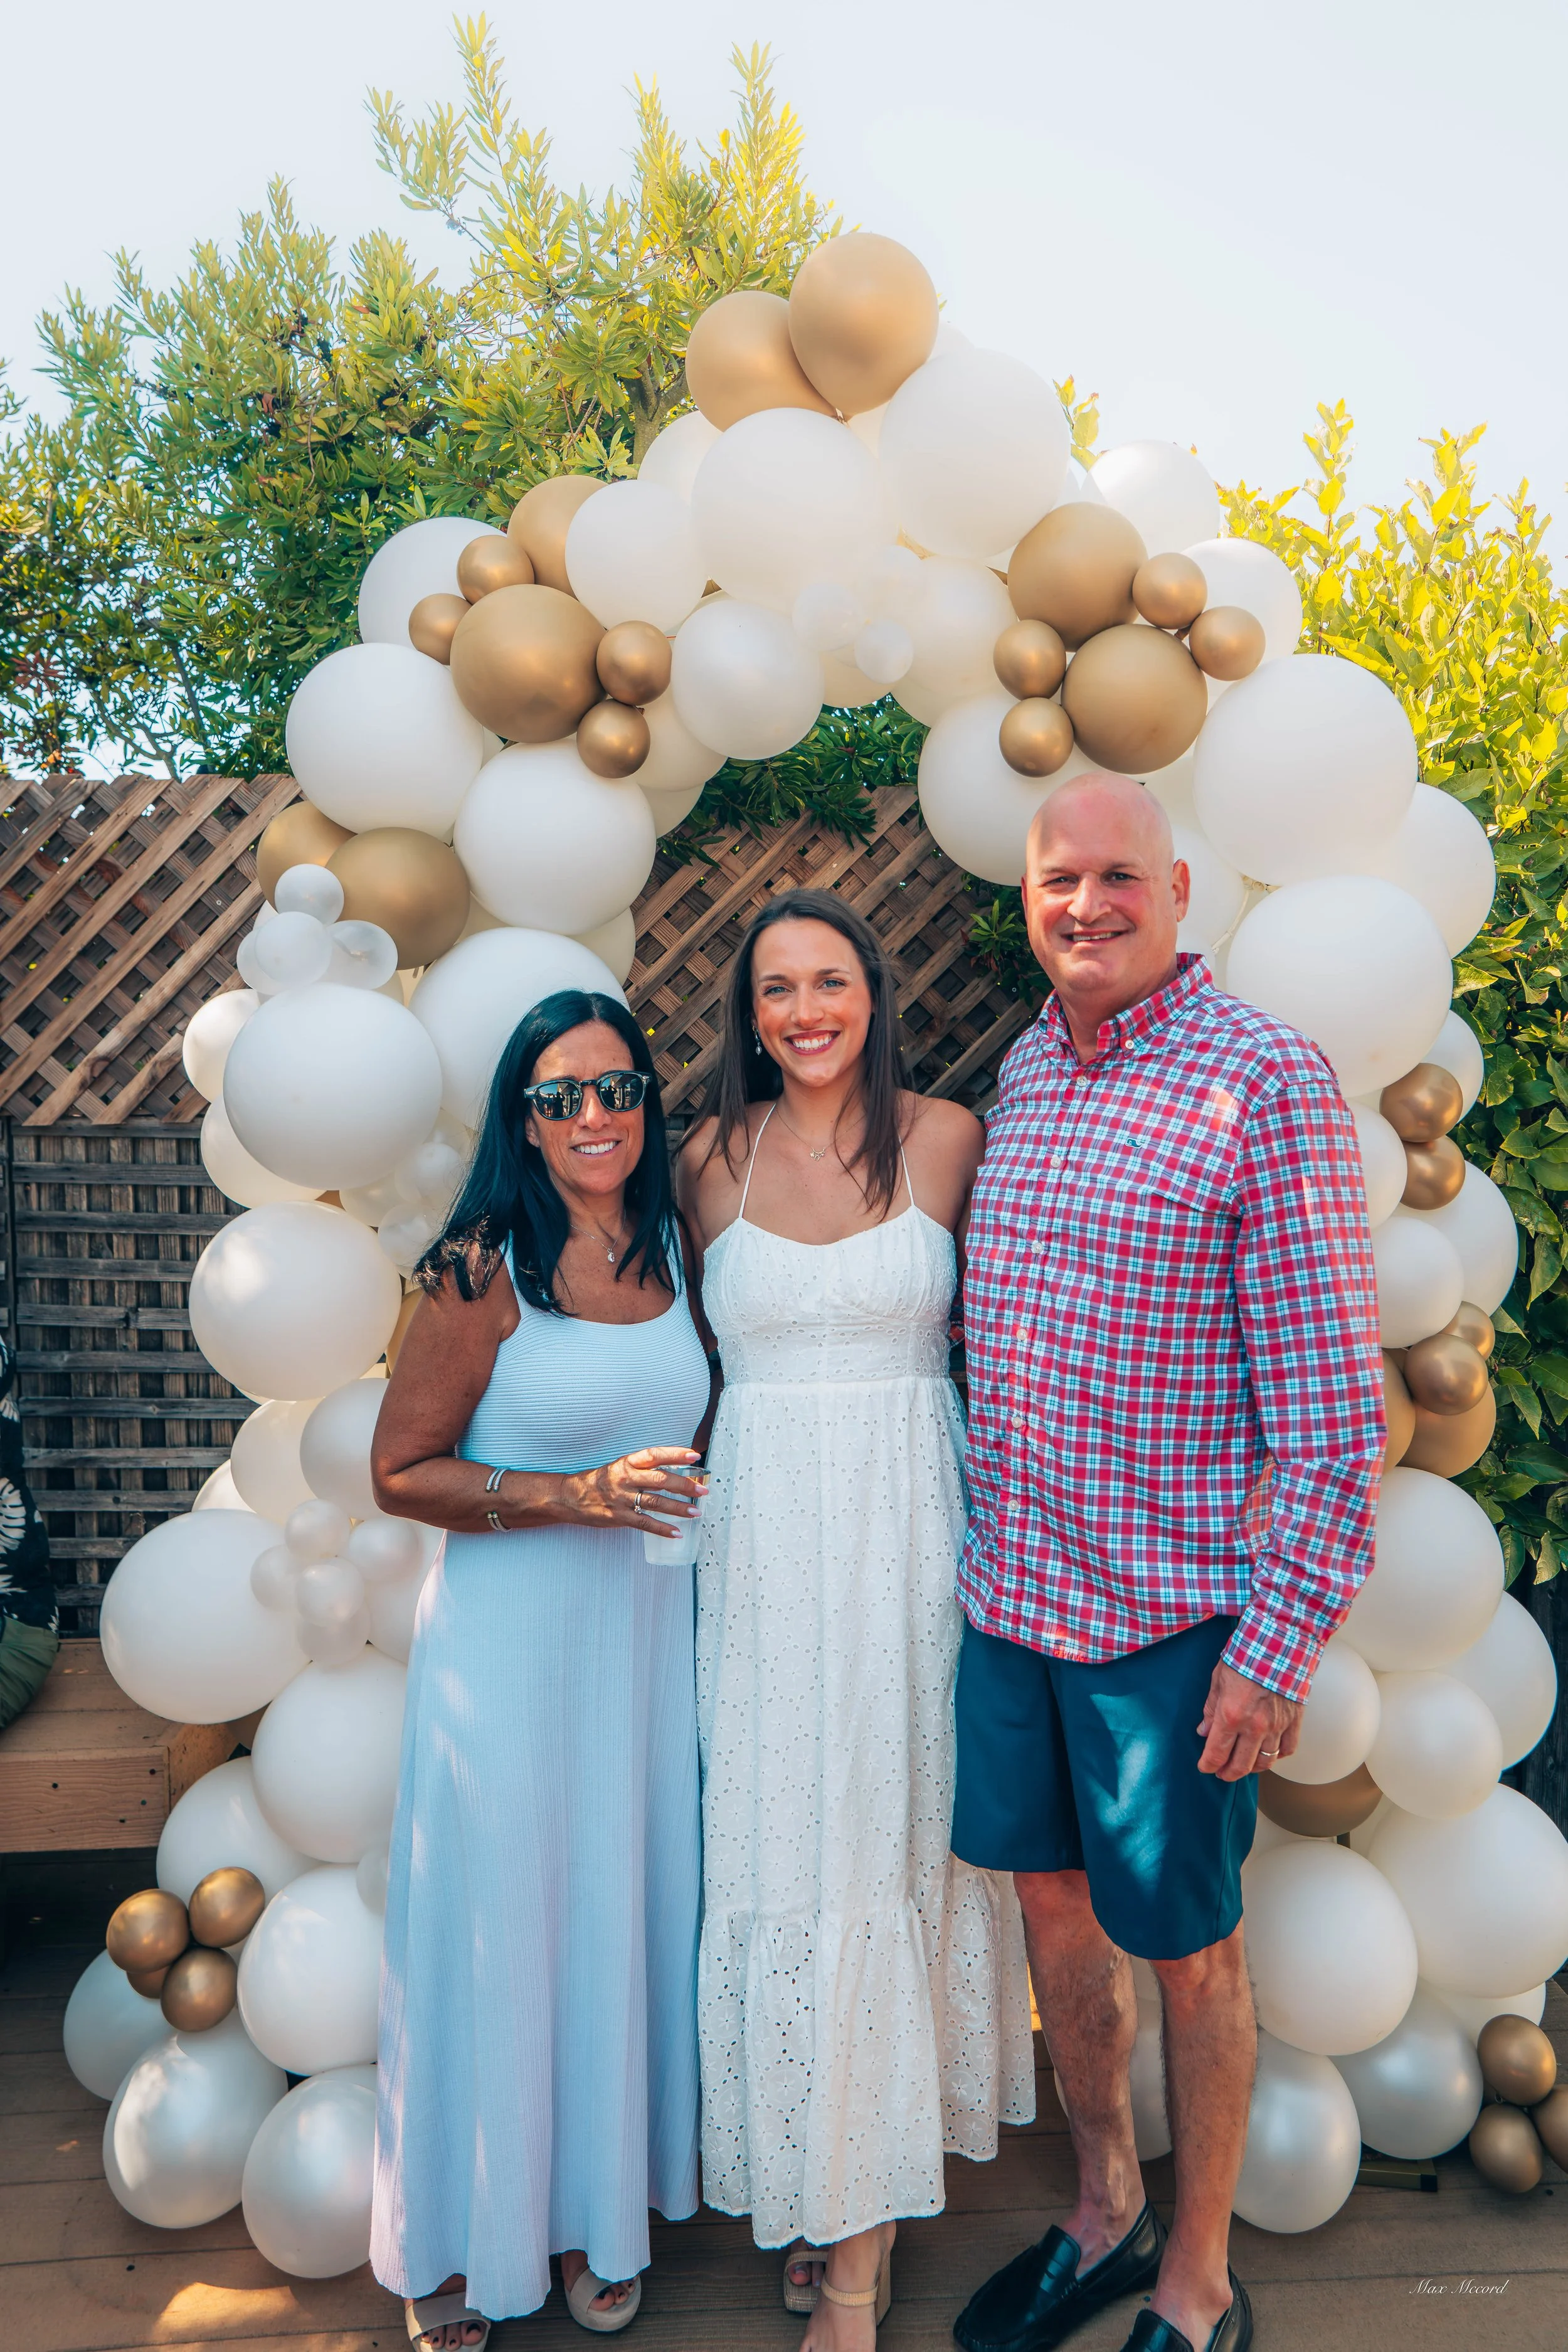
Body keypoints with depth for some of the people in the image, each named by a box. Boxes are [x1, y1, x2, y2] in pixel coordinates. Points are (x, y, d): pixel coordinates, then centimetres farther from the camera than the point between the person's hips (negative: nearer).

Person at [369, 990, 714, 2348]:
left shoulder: (672, 1252, 4)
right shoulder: (484, 1268, -13)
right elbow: (400, 1472, -12)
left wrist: (681, 1494, 3)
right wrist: (579, 1495, -19)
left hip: (648, 1627, 5)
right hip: (510, 1636, -5)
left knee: (626, 1913, 14)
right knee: (503, 1919, 7)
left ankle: (597, 2210, 36)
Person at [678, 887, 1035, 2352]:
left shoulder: (946, 1138, -1)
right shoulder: (712, 1156, 3)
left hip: (914, 1522, -1)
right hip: (766, 1532, 1)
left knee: (899, 1831, 6)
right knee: (782, 1836, 7)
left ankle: (859, 2230, 23)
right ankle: (821, 2185, 28)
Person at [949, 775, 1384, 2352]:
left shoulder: (1265, 1083, -13)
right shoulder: (1023, 1071, 7)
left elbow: (1331, 1395, -15)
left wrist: (1281, 1646, -17)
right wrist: (983, 1545, 15)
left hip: (1174, 1613, -6)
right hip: (1010, 1590, 7)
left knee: (1186, 1950, 11)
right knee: (1049, 1901, 20)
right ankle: (1104, 2213, 44)